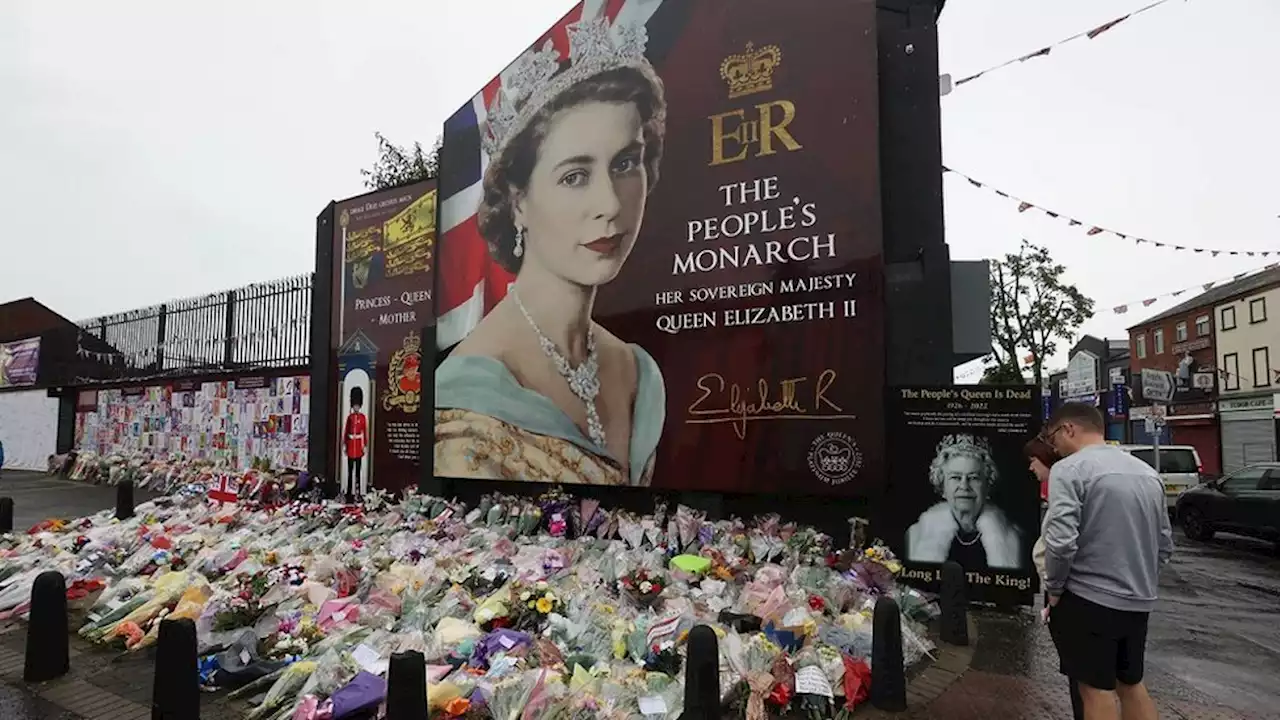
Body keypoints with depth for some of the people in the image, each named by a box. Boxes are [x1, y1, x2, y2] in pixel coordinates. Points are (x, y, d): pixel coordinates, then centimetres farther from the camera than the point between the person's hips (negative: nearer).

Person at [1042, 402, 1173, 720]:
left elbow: (1061, 542, -23)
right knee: (1132, 684, 21)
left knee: (1096, 689, 5)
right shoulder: (1147, 472, 10)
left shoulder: (1069, 469, -15)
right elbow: (1165, 545, 15)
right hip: (1138, 602, 7)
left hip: (1088, 599, -7)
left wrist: (1054, 589, -8)